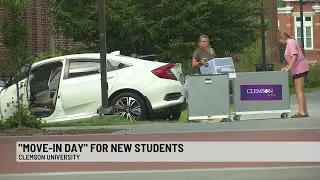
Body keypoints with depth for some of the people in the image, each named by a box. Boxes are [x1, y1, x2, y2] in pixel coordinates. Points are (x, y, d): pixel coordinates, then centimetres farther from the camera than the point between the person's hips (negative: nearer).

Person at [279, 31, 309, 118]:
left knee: (299, 90, -12)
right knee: (299, 91, 12)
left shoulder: (290, 42, -9)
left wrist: (288, 68, -20)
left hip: (300, 68, -11)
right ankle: (305, 111, 14)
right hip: (298, 70, 11)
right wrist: (286, 67, 19)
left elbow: (294, 56, -20)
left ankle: (301, 112, -16)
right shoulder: (291, 42, 23)